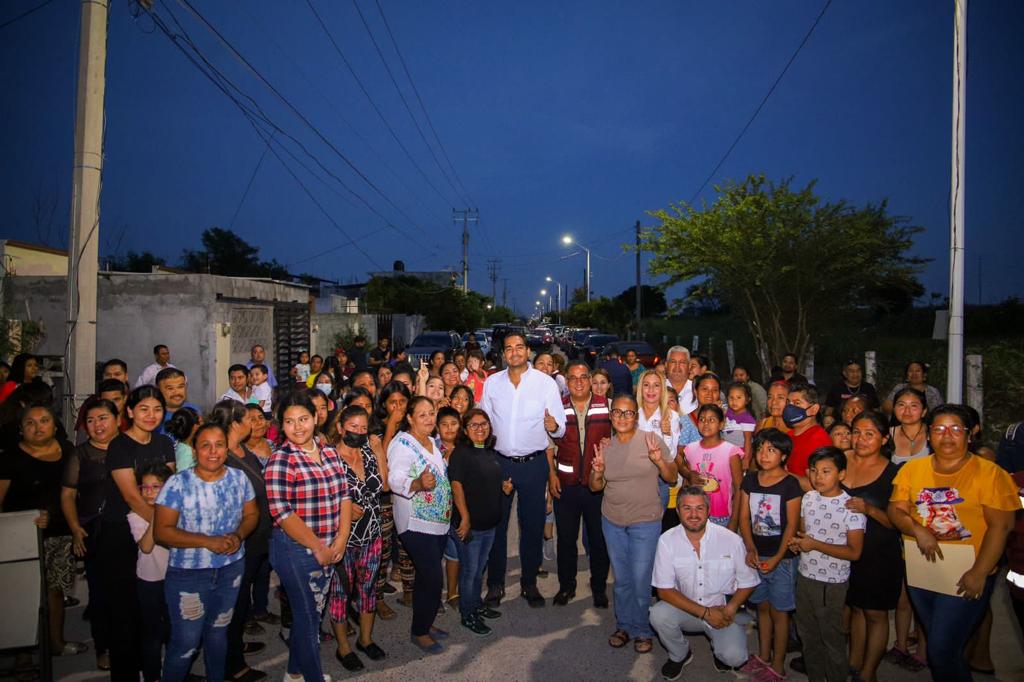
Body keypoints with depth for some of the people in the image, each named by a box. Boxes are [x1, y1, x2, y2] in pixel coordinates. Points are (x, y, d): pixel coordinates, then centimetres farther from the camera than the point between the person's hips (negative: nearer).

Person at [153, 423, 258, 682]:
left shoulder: (239, 478, -3)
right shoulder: (178, 483, -14)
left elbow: (252, 514, 6)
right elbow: (161, 532, -16)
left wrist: (238, 535, -15)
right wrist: (208, 541, -24)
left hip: (231, 569, 4)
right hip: (188, 574, -4)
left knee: (218, 631, 22)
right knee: (185, 642, 4)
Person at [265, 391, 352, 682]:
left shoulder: (330, 451, 3)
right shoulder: (281, 459, -14)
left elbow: (344, 495, 4)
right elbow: (282, 513, -19)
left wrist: (341, 540, -7)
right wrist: (319, 548, -18)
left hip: (330, 548, 6)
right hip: (296, 549, -6)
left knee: (313, 612, 20)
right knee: (307, 616, 6)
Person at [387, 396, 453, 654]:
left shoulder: (433, 442, 11)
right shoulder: (402, 443, -14)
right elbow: (395, 479, -24)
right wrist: (417, 484, -42)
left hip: (439, 520, 8)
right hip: (416, 523, -8)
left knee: (427, 577, 17)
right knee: (432, 580, -6)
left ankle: (424, 623, 30)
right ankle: (419, 632, 10)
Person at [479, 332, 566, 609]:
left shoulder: (546, 382, -3)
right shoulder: (492, 383, 4)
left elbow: (561, 428, -4)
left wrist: (554, 426, -26)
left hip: (534, 463, -1)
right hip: (499, 462, 2)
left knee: (533, 524, 8)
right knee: (496, 523, 8)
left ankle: (530, 582, 26)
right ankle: (495, 583, 23)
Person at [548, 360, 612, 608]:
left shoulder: (607, 406, 0)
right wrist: (551, 474, -2)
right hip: (565, 484, 1)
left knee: (599, 538, 10)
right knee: (566, 538, 11)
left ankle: (599, 588, 28)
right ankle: (566, 586, 29)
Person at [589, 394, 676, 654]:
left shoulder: (651, 440, -8)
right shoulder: (605, 447, 3)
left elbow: (672, 478, -5)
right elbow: (595, 487, 9)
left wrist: (659, 461, -24)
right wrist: (598, 472, -12)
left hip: (645, 521, -4)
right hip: (612, 520, 4)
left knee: (641, 580, 2)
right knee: (621, 579, 15)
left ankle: (643, 631, 22)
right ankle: (624, 625, 33)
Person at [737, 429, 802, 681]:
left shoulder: (790, 484, -11)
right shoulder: (750, 479, 3)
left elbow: (792, 525, -12)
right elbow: (744, 517, 3)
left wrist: (777, 558, -18)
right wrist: (751, 549, -8)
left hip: (781, 557, -4)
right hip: (757, 554, 4)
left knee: (778, 610, 5)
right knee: (762, 606, 16)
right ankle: (763, 656, 31)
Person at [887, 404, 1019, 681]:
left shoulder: (989, 473, -9)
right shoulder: (912, 469, 3)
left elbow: (1000, 526, -11)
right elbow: (895, 510, 3)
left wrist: (979, 573, -16)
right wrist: (918, 530, -17)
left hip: (965, 578, -4)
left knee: (942, 651, -6)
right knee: (937, 645, 20)